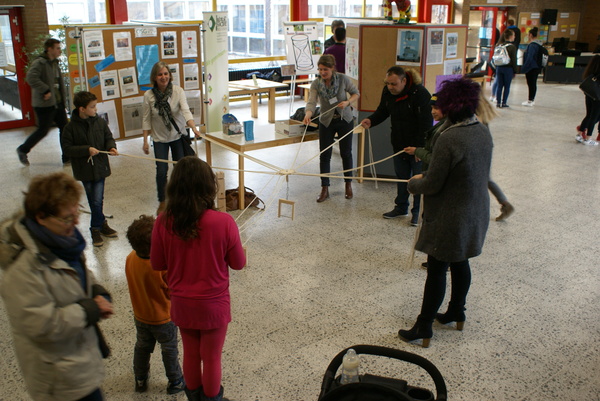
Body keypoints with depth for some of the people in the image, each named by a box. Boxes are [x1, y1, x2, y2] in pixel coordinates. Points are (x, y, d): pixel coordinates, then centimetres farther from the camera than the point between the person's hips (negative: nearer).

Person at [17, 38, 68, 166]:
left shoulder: (55, 63, 14)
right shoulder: (39, 63, -14)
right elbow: (30, 78, -29)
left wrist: (63, 100, 15)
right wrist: (45, 91, -26)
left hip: (58, 103, 8)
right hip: (44, 104, -8)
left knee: (64, 128, 5)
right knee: (43, 130, 1)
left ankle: (67, 157, 12)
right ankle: (23, 150, 22)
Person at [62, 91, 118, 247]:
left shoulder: (100, 122, -2)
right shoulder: (71, 127, -10)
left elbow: (108, 138, 9)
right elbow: (67, 148, -11)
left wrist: (111, 147, -12)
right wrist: (87, 149, -20)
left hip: (100, 167, 1)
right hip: (84, 169, -1)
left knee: (97, 200, -1)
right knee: (93, 200, 10)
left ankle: (96, 229, 17)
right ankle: (102, 223, 28)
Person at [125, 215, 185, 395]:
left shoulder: (130, 259, -18)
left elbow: (134, 284, -2)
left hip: (140, 317, 5)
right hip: (164, 318, -5)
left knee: (142, 347, 27)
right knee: (169, 350, 18)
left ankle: (140, 380, 45)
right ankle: (175, 382, 36)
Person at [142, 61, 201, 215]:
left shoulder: (178, 91, -13)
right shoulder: (149, 95, -9)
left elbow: (186, 111, -26)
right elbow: (146, 120, -3)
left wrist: (194, 129, -41)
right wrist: (145, 141, -4)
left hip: (178, 136, 0)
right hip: (160, 139, 0)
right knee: (161, 171, -3)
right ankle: (162, 202, 16)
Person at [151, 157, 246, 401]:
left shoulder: (163, 223, -17)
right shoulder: (223, 222, -24)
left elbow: (157, 264, -4)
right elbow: (238, 263, -11)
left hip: (181, 304, 3)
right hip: (213, 305, -3)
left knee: (190, 354, 25)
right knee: (212, 357, 18)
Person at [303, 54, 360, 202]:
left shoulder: (343, 79, -13)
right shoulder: (316, 84, -11)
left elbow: (356, 93, -1)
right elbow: (311, 102, -22)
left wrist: (347, 102, -21)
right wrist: (308, 115, -42)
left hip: (345, 120, -1)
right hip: (326, 122, 1)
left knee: (346, 153, 9)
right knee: (324, 155, 0)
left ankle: (348, 185, 28)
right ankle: (324, 189, 11)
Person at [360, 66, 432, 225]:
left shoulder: (420, 94, -24)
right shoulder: (388, 92, -4)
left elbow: (426, 123, -23)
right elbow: (382, 111, 10)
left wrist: (421, 148, -23)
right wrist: (371, 120, -11)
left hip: (418, 146, -6)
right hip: (399, 145, 6)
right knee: (401, 177, 18)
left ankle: (418, 212, 19)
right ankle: (401, 207, 33)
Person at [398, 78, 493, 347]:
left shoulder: (449, 138, -27)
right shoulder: (483, 132, -1)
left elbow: (432, 185, -22)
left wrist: (414, 183, 0)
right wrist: (427, 176, 11)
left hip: (449, 218, -8)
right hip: (475, 213, 8)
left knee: (437, 269, 3)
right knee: (460, 263, 23)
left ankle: (424, 327, 15)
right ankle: (457, 312, 41)